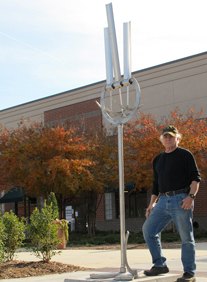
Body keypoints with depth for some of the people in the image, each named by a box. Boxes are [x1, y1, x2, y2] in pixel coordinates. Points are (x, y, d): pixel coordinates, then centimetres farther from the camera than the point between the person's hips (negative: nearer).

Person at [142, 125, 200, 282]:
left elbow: (196, 178, -5)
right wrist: (152, 203, 16)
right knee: (148, 229, 0)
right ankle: (160, 265, 10)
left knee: (186, 237, -3)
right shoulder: (158, 159, 20)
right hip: (163, 201, 7)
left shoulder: (185, 155, 2)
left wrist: (191, 196, -18)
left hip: (181, 200, -6)